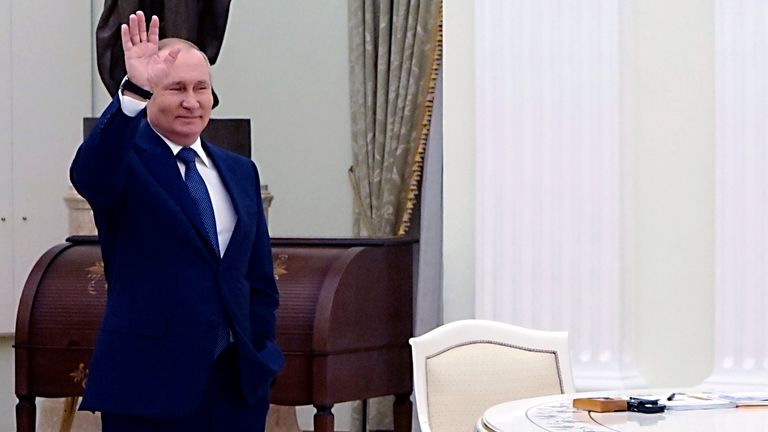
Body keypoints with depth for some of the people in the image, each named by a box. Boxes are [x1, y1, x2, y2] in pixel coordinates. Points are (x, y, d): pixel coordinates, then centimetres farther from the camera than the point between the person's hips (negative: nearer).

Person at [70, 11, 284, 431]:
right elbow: (88, 174, -28)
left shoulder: (240, 172, 14)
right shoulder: (127, 161, -3)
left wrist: (261, 357, 8)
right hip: (148, 384, -5)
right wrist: (133, 92, -39)